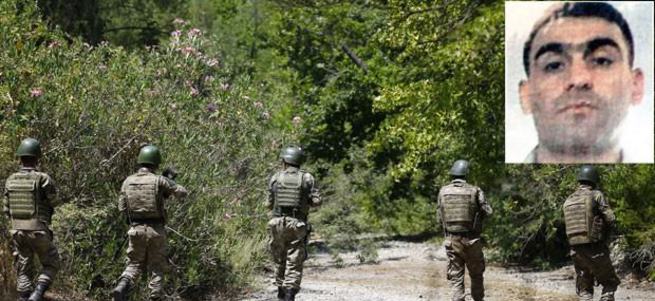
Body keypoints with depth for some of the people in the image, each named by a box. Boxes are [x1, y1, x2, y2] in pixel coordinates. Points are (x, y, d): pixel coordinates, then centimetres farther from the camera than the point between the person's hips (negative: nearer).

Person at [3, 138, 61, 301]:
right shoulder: (43, 179, -14)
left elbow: (7, 210, 7)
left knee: (23, 270, 12)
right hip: (38, 231, -4)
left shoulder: (10, 180, 1)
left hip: (17, 231, 4)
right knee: (51, 265, 12)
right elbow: (55, 202, -2)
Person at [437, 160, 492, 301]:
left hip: (451, 241, 2)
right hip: (471, 241, -2)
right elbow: (488, 211, -7)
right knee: (476, 275, 17)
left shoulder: (443, 192, -1)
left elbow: (440, 215, 6)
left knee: (456, 277, 5)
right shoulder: (474, 191, -9)